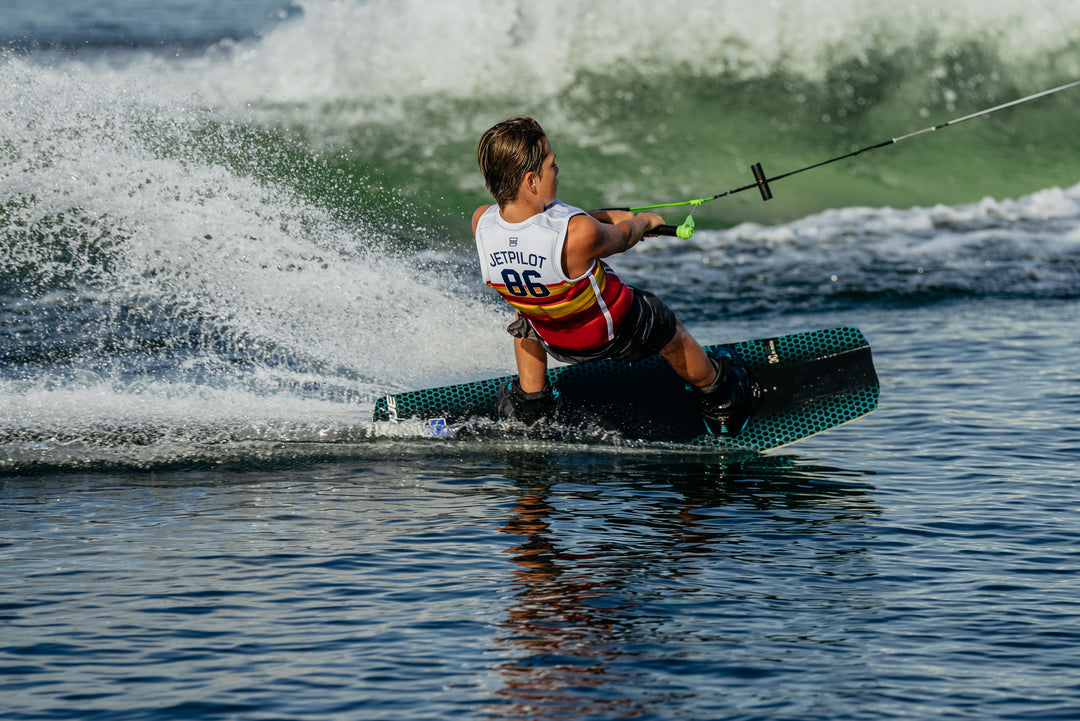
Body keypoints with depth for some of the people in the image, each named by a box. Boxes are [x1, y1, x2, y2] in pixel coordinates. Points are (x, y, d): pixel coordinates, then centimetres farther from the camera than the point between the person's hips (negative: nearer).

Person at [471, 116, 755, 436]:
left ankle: (529, 401, 43)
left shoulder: (481, 222, -27)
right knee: (671, 334, 31)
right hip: (618, 332, -3)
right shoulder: (581, 233, -43)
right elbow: (623, 238, -17)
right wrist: (643, 221, 8)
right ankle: (719, 398, 56)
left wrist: (606, 215, 7)